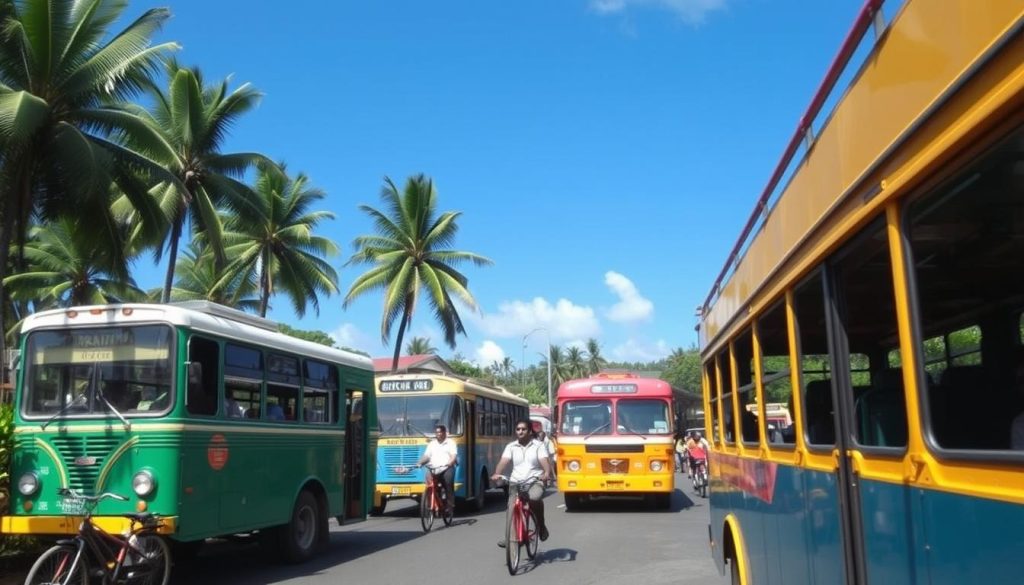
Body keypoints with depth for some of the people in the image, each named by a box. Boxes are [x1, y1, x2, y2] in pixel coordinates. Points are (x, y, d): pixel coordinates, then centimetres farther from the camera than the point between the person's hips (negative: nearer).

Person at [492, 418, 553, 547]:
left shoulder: (539, 445, 3)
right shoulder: (511, 447, 8)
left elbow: (545, 462, -10)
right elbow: (503, 462, -5)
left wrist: (547, 473, -31)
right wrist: (497, 474, -25)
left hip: (535, 482, -3)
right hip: (516, 483, 3)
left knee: (535, 498, -31)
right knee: (511, 508, -15)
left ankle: (541, 525, -6)